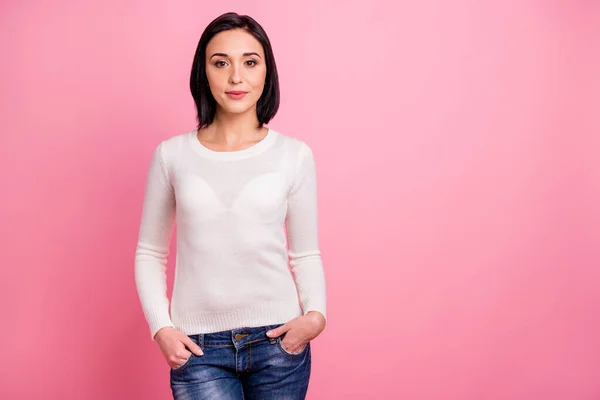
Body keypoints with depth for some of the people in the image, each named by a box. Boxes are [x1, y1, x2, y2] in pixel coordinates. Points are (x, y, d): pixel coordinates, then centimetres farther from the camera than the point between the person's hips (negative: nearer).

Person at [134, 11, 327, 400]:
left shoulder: (294, 155, -1)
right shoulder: (172, 154, 0)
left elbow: (306, 254, 5)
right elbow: (150, 253, 8)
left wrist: (316, 314, -11)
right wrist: (160, 327, -4)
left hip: (278, 339, 1)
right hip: (199, 346, 0)